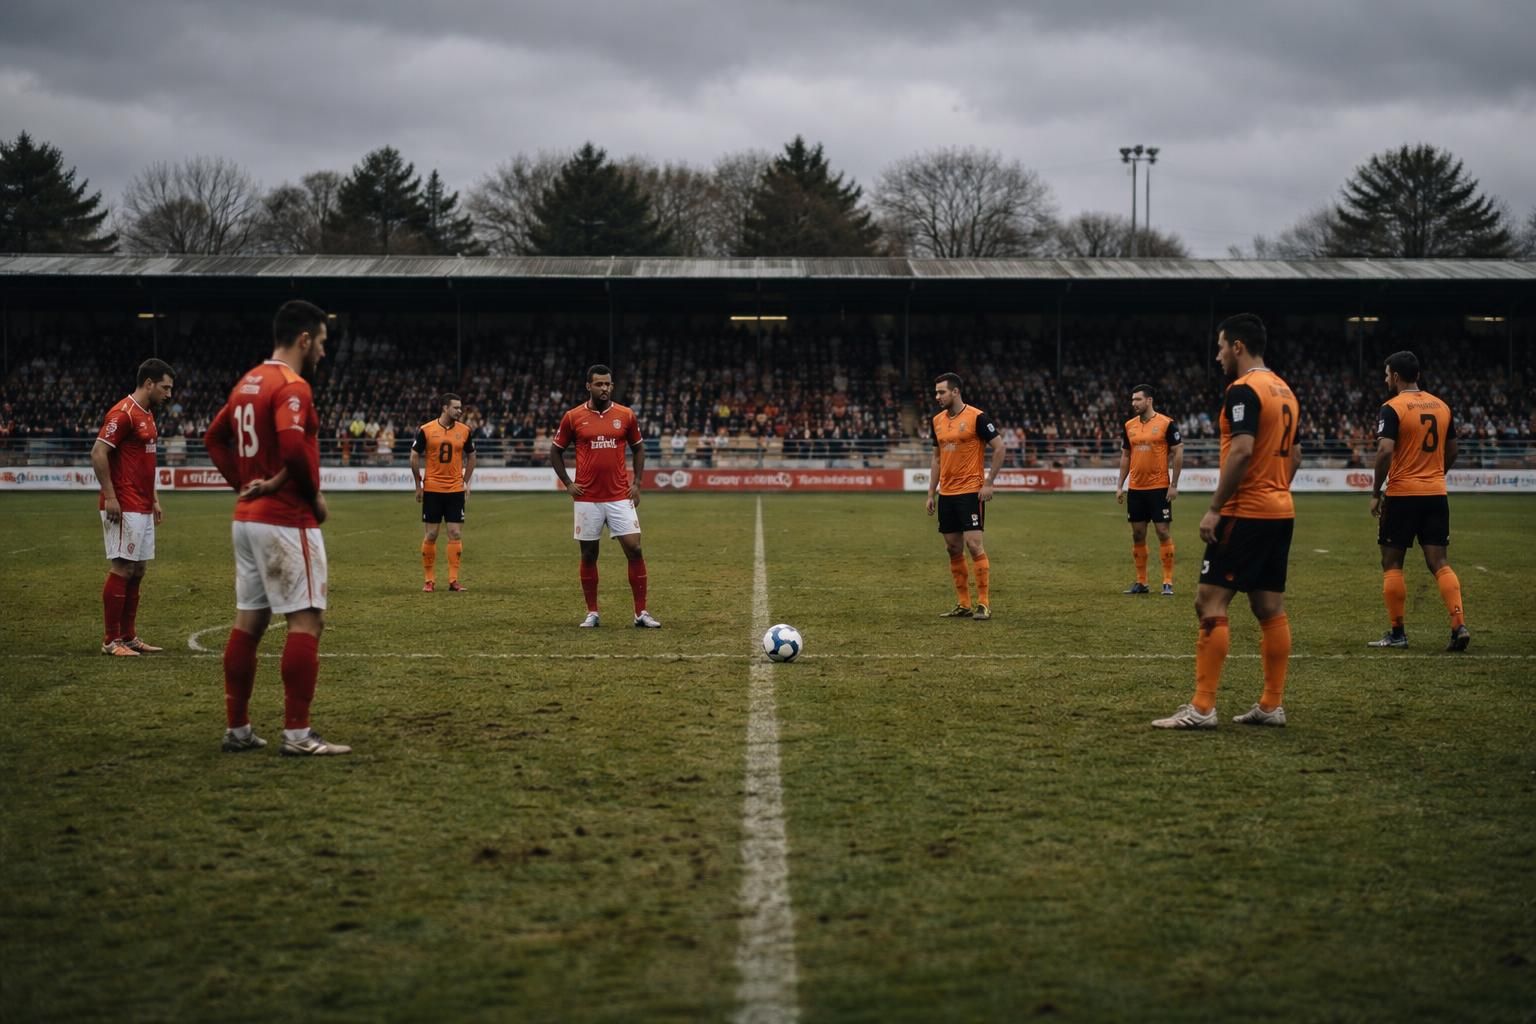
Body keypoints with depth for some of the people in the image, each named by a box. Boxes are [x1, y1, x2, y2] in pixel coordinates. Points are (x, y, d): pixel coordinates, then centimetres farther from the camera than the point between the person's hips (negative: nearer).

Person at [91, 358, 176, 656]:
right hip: (124, 508, -10)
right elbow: (98, 453, -18)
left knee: (137, 570, 10)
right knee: (121, 569, -7)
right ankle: (111, 640, -3)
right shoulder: (123, 413, -13)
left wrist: (154, 499, 21)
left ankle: (129, 637, 16)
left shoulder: (147, 415, 16)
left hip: (143, 508, 10)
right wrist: (110, 497, -20)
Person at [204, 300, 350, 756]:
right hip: (287, 521, -9)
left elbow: (215, 437, 21)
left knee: (249, 620, 12)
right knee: (306, 620, -5)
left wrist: (243, 483, 12)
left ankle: (237, 730, 16)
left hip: (248, 516, 9)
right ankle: (297, 735, -7)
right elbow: (293, 446, -28)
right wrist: (314, 495, -14)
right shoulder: (292, 386, -15)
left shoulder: (246, 383, 14)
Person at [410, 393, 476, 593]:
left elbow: (471, 456, 15)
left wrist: (466, 482, 9)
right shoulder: (426, 430, -6)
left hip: (455, 490, 2)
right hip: (432, 490, -2)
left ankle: (453, 579, 5)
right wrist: (418, 485, 3)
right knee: (431, 535, 1)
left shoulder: (465, 431, 2)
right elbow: (414, 457, 2)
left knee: (456, 534, -1)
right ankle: (429, 580, 10)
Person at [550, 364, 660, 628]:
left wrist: (636, 483, 4)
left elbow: (639, 448, 14)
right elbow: (555, 451, 10)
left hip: (620, 497, 1)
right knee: (589, 554, 5)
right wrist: (567, 484, 2)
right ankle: (592, 613, 15)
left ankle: (641, 613, 0)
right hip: (587, 499, 0)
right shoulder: (573, 417, -1)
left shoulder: (626, 415, 2)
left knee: (634, 549, -6)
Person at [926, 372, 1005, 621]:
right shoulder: (937, 420, 10)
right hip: (946, 494, 7)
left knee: (974, 544, -11)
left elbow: (999, 448, -8)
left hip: (971, 492, -7)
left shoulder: (977, 417, -10)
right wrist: (931, 493, 14)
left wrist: (988, 483, -11)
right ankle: (963, 605, 14)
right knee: (953, 548, 7)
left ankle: (984, 604, -5)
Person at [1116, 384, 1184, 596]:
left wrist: (1174, 485, -10)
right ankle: (1141, 582, 16)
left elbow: (1178, 453, -6)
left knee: (1164, 532, -4)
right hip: (1135, 489, 5)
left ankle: (1168, 582, 1)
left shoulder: (1166, 424, -7)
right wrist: (1120, 485, 11)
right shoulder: (1129, 426, 9)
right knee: (1137, 535, 8)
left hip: (1159, 488, -5)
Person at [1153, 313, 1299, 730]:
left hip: (1245, 513, -9)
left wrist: (1214, 509, -19)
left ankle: (1201, 708, -11)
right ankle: (1272, 705, 12)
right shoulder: (1285, 390, 15)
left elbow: (1242, 450, -23)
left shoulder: (1244, 390, -13)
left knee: (1210, 602, -8)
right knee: (1271, 609, 10)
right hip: (1281, 511, 9)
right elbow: (1294, 454, 20)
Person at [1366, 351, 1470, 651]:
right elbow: (1451, 452, 16)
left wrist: (1375, 493, -12)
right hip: (1436, 494, 5)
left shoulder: (1392, 409, -10)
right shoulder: (1441, 406, 10)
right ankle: (1459, 625, -9)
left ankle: (1397, 632, 8)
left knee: (1392, 562, 7)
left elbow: (1385, 451, -19)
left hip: (1402, 494, -5)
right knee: (1439, 562, 6)